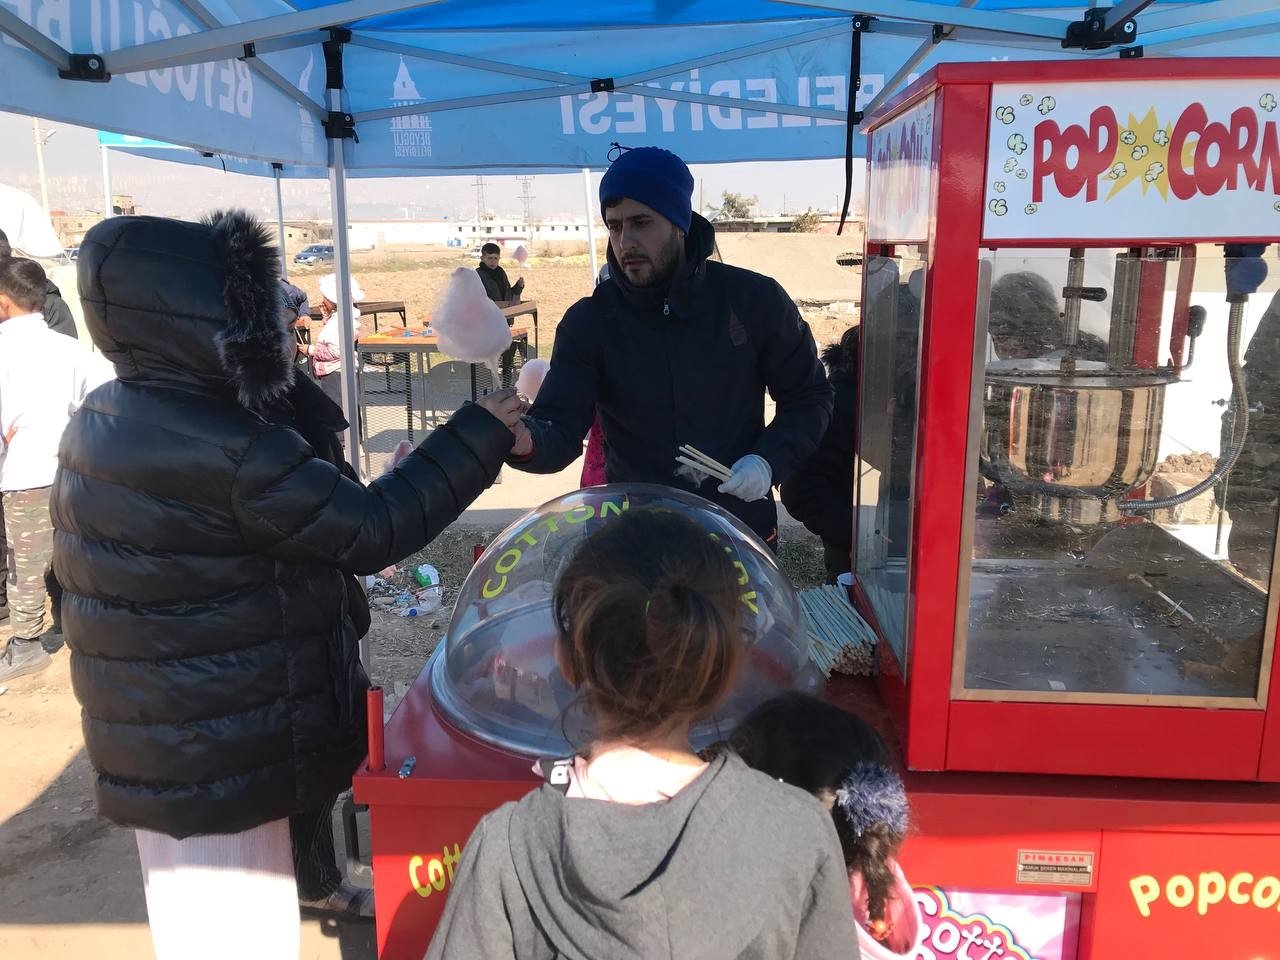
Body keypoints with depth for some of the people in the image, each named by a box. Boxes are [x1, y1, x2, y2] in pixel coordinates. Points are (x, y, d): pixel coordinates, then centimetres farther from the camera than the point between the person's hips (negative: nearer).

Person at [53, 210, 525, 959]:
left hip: (164, 738, 9)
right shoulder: (225, 453, -28)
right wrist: (482, 432, -12)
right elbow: (373, 529, -21)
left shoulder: (104, 421, 3)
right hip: (215, 753, -9)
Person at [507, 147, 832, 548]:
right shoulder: (588, 322, -9)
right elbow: (561, 432, -16)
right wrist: (526, 440, -40)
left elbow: (809, 397, 2)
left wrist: (769, 461, -15)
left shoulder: (754, 300, -8)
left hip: (743, 528, 1)